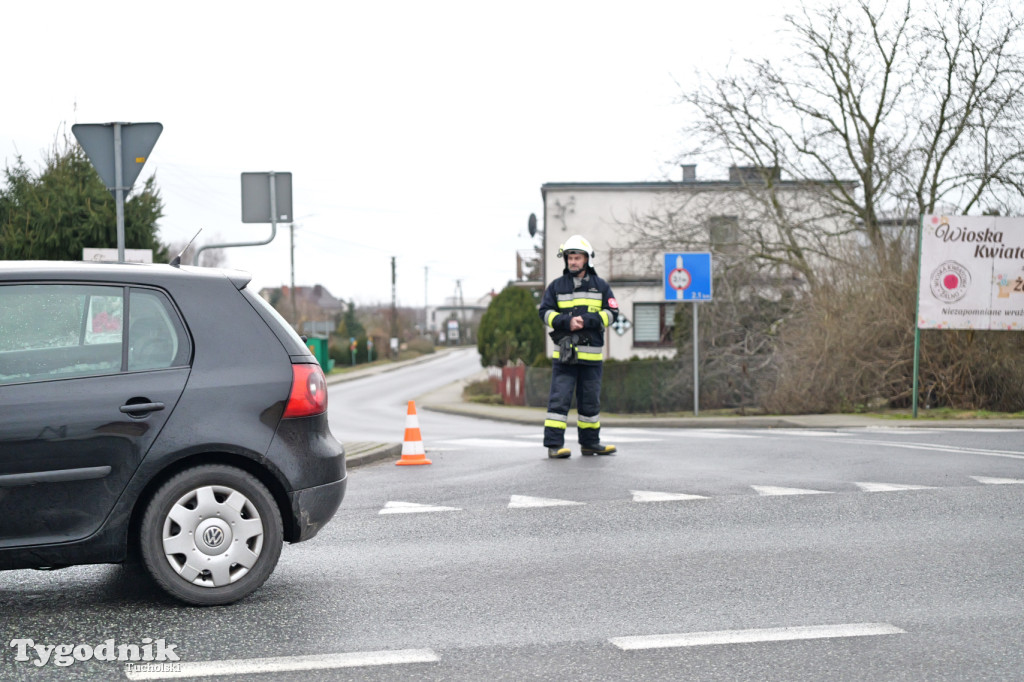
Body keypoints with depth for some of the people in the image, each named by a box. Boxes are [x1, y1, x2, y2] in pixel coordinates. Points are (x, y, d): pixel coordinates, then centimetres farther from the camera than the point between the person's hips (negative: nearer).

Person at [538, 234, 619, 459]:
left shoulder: (601, 286, 10)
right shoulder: (556, 286, 8)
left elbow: (612, 312, 1)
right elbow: (545, 312, 2)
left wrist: (586, 320, -14)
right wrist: (567, 322, -16)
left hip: (592, 353, 2)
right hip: (564, 353, -2)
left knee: (590, 400, 10)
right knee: (559, 398, -8)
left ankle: (590, 442, 21)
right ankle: (554, 444, -8)